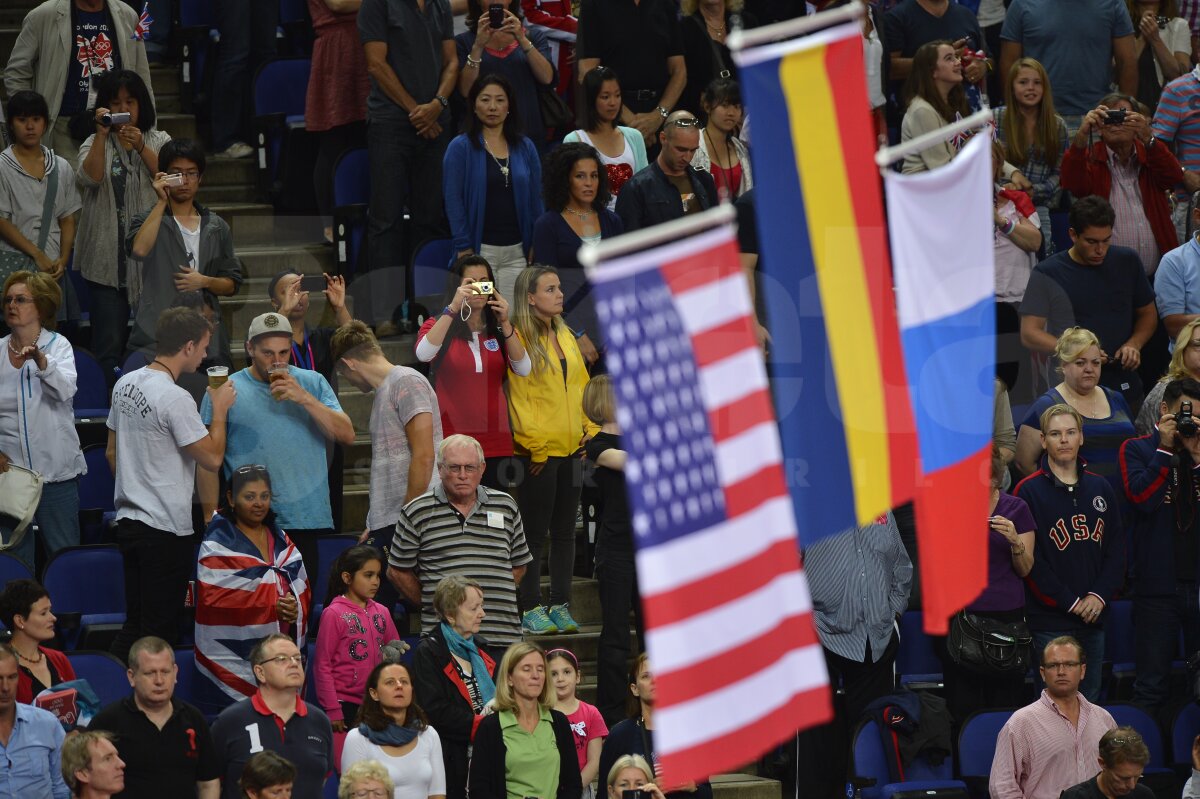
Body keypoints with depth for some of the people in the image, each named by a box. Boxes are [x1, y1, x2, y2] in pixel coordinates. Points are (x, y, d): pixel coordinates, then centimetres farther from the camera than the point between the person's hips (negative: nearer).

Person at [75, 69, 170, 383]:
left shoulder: (158, 141, 10)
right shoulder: (94, 144, 8)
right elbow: (90, 178, -11)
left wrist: (141, 147, -19)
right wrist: (102, 135, -16)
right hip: (108, 257, -1)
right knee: (109, 344, -3)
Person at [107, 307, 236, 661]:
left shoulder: (126, 384, 7)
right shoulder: (175, 399, -19)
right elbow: (212, 459, -16)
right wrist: (220, 410, -3)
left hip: (128, 521, 9)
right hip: (166, 527, -9)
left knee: (133, 625, 15)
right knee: (159, 632, -3)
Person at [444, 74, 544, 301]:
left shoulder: (525, 147, 10)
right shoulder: (460, 148, 0)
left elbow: (536, 198, 12)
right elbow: (454, 200, -3)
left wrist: (536, 246, 4)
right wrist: (464, 249, -10)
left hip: (517, 251, 3)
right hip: (480, 249, -3)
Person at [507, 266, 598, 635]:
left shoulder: (566, 336, 15)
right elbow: (518, 397, -12)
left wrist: (592, 430, 7)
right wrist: (534, 445, -15)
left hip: (570, 448, 7)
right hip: (538, 451, -7)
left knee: (565, 531, 9)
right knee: (535, 531, -2)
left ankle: (560, 606, 15)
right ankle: (530, 610, 2)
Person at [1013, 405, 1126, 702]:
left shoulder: (1101, 489, 12)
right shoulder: (1029, 491, -4)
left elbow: (1117, 548, 11)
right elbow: (1029, 559, -9)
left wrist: (1099, 595, -5)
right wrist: (1070, 602, -12)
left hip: (1094, 620, 5)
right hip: (1051, 622, -5)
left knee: (1090, 700, 9)